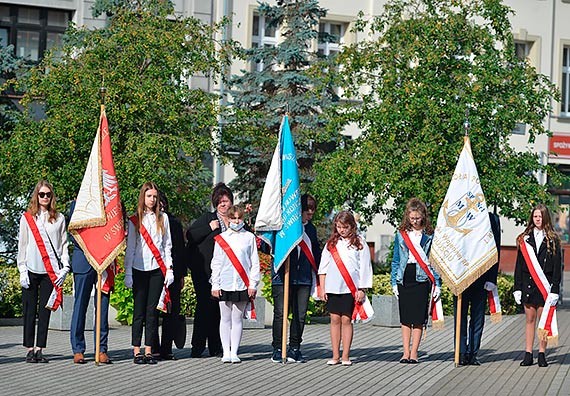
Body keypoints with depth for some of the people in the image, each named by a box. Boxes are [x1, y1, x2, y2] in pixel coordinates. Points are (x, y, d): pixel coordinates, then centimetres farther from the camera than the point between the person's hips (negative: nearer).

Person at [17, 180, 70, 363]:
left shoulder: (59, 218, 9)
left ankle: (39, 349, 6)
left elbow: (64, 244, 9)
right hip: (31, 272, -1)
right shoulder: (27, 218, 6)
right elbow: (22, 246, 5)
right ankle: (30, 349, 5)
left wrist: (65, 268, -1)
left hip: (50, 272, 1)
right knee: (30, 312, 0)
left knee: (45, 312, 2)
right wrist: (22, 271, -2)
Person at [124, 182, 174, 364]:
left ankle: (149, 351, 3)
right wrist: (128, 273, -1)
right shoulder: (135, 220, 6)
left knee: (153, 310, 0)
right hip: (139, 269, -1)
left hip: (157, 269, 1)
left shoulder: (163, 218, 10)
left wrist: (169, 268, 3)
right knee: (139, 310, -2)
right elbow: (130, 248, 5)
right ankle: (137, 351, 1)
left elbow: (167, 245, 11)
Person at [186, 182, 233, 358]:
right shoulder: (207, 218, 3)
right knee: (205, 305, -8)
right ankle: (198, 347, -2)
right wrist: (210, 228, -12)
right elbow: (190, 235, -4)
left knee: (220, 308, 3)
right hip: (204, 272, -3)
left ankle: (216, 347, 11)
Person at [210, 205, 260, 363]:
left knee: (238, 319, 3)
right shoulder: (221, 238, 7)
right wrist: (215, 285, 1)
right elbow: (216, 263, 8)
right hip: (225, 284, 0)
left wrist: (253, 284, -1)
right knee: (225, 319, 3)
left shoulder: (249, 237, 6)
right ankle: (226, 352, 7)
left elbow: (255, 262, 6)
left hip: (242, 284, 0)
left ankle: (234, 352, 8)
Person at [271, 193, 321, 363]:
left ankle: (294, 349, 12)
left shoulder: (311, 228, 16)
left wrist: (319, 275, 18)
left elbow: (316, 253, 23)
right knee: (280, 313, -4)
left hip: (304, 278, 5)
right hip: (283, 277, -5)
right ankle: (277, 349, 4)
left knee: (300, 315, 4)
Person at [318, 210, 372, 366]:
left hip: (351, 288, -3)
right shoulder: (331, 243, 10)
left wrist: (362, 289, -3)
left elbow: (364, 268, 2)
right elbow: (323, 267, 12)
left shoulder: (359, 243, 3)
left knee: (346, 320, -1)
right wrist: (322, 288, 6)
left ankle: (345, 356, 4)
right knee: (335, 319, 4)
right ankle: (335, 356, 8)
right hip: (332, 288, 3)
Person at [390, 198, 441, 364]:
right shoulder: (401, 234, 9)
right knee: (405, 318, 5)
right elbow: (396, 259, 12)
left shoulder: (429, 235, 3)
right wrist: (394, 282, 5)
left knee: (418, 318, -1)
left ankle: (414, 353, 6)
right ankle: (406, 352, 10)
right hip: (404, 279, 2)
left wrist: (437, 283, -1)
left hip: (421, 279, -2)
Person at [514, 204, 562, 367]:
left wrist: (555, 289, -8)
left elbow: (557, 266, 0)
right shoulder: (525, 239, 9)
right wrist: (517, 288, 2)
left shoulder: (552, 240, 3)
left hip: (545, 285, -2)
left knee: (543, 319, 1)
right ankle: (528, 355, 7)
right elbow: (519, 264, 8)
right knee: (530, 319, 5)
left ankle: (542, 354, 7)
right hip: (528, 284, 2)